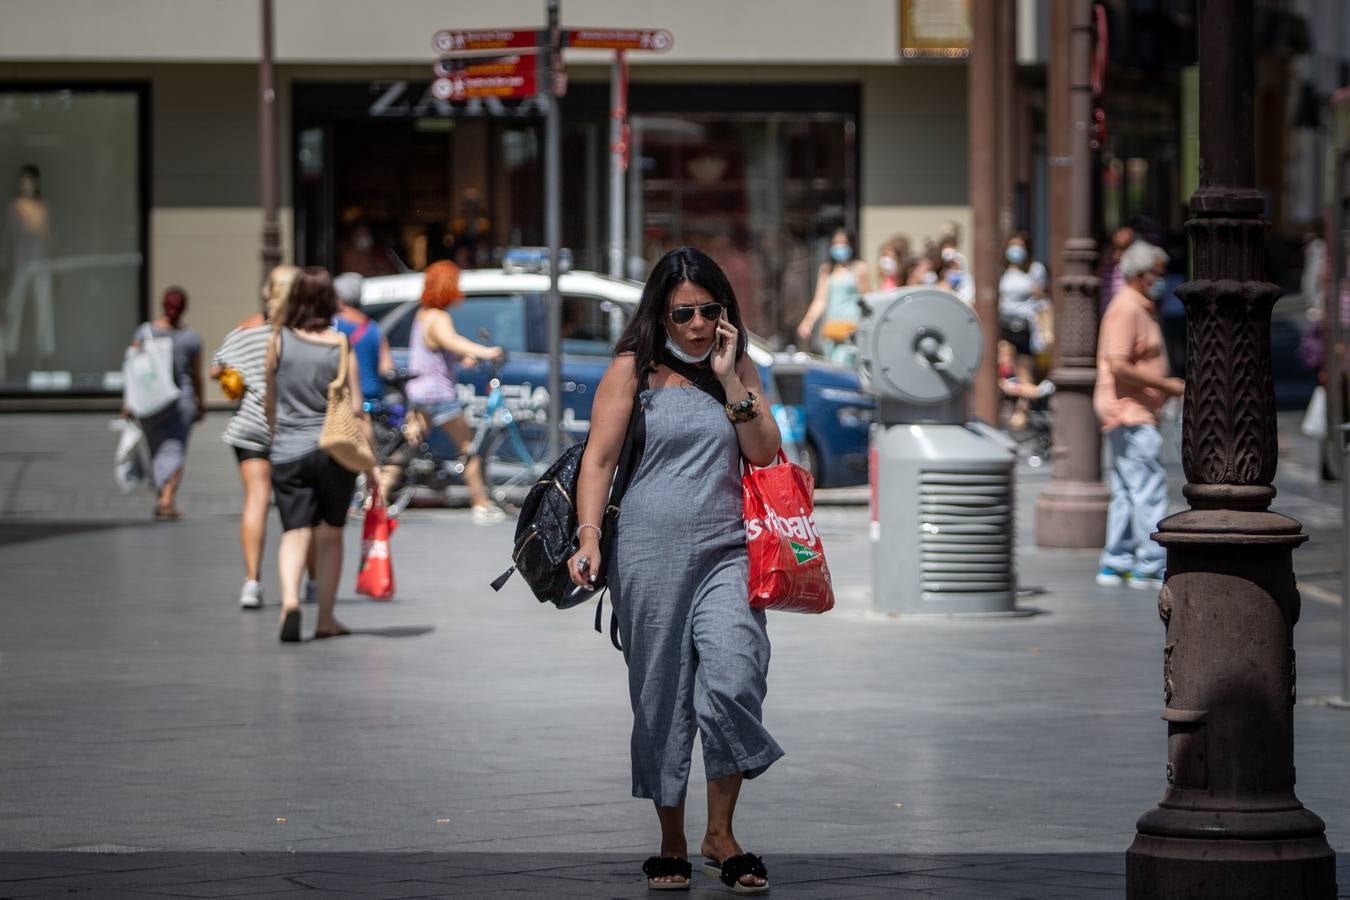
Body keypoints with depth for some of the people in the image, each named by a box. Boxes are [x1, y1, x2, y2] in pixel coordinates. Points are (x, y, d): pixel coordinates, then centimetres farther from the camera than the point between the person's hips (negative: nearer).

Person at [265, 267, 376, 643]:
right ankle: (326, 619, 17)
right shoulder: (340, 345, -3)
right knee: (330, 534, 13)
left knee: (295, 532, -1)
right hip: (334, 451, 0)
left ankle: (290, 600, -27)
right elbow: (356, 410, -4)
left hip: (288, 453, 0)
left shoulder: (278, 341, 0)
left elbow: (270, 401, 11)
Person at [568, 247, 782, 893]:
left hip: (725, 554, 2)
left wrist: (730, 379, -2)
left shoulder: (741, 369, 14)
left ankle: (721, 833, -5)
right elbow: (599, 457, -1)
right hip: (650, 554, -2)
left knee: (733, 681, -17)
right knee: (661, 700, 3)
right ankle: (672, 843, 16)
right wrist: (589, 536, -13)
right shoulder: (634, 369, 3)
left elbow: (765, 455, 6)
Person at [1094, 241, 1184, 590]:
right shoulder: (1126, 309, -15)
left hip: (1137, 413, 11)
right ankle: (1151, 566, -8)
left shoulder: (1142, 309, 18)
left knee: (1127, 492, 12)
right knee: (1150, 489, -9)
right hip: (1129, 412, -11)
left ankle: (1115, 564, 15)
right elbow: (1118, 366, -23)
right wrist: (1165, 385, -19)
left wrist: (1169, 385, 17)